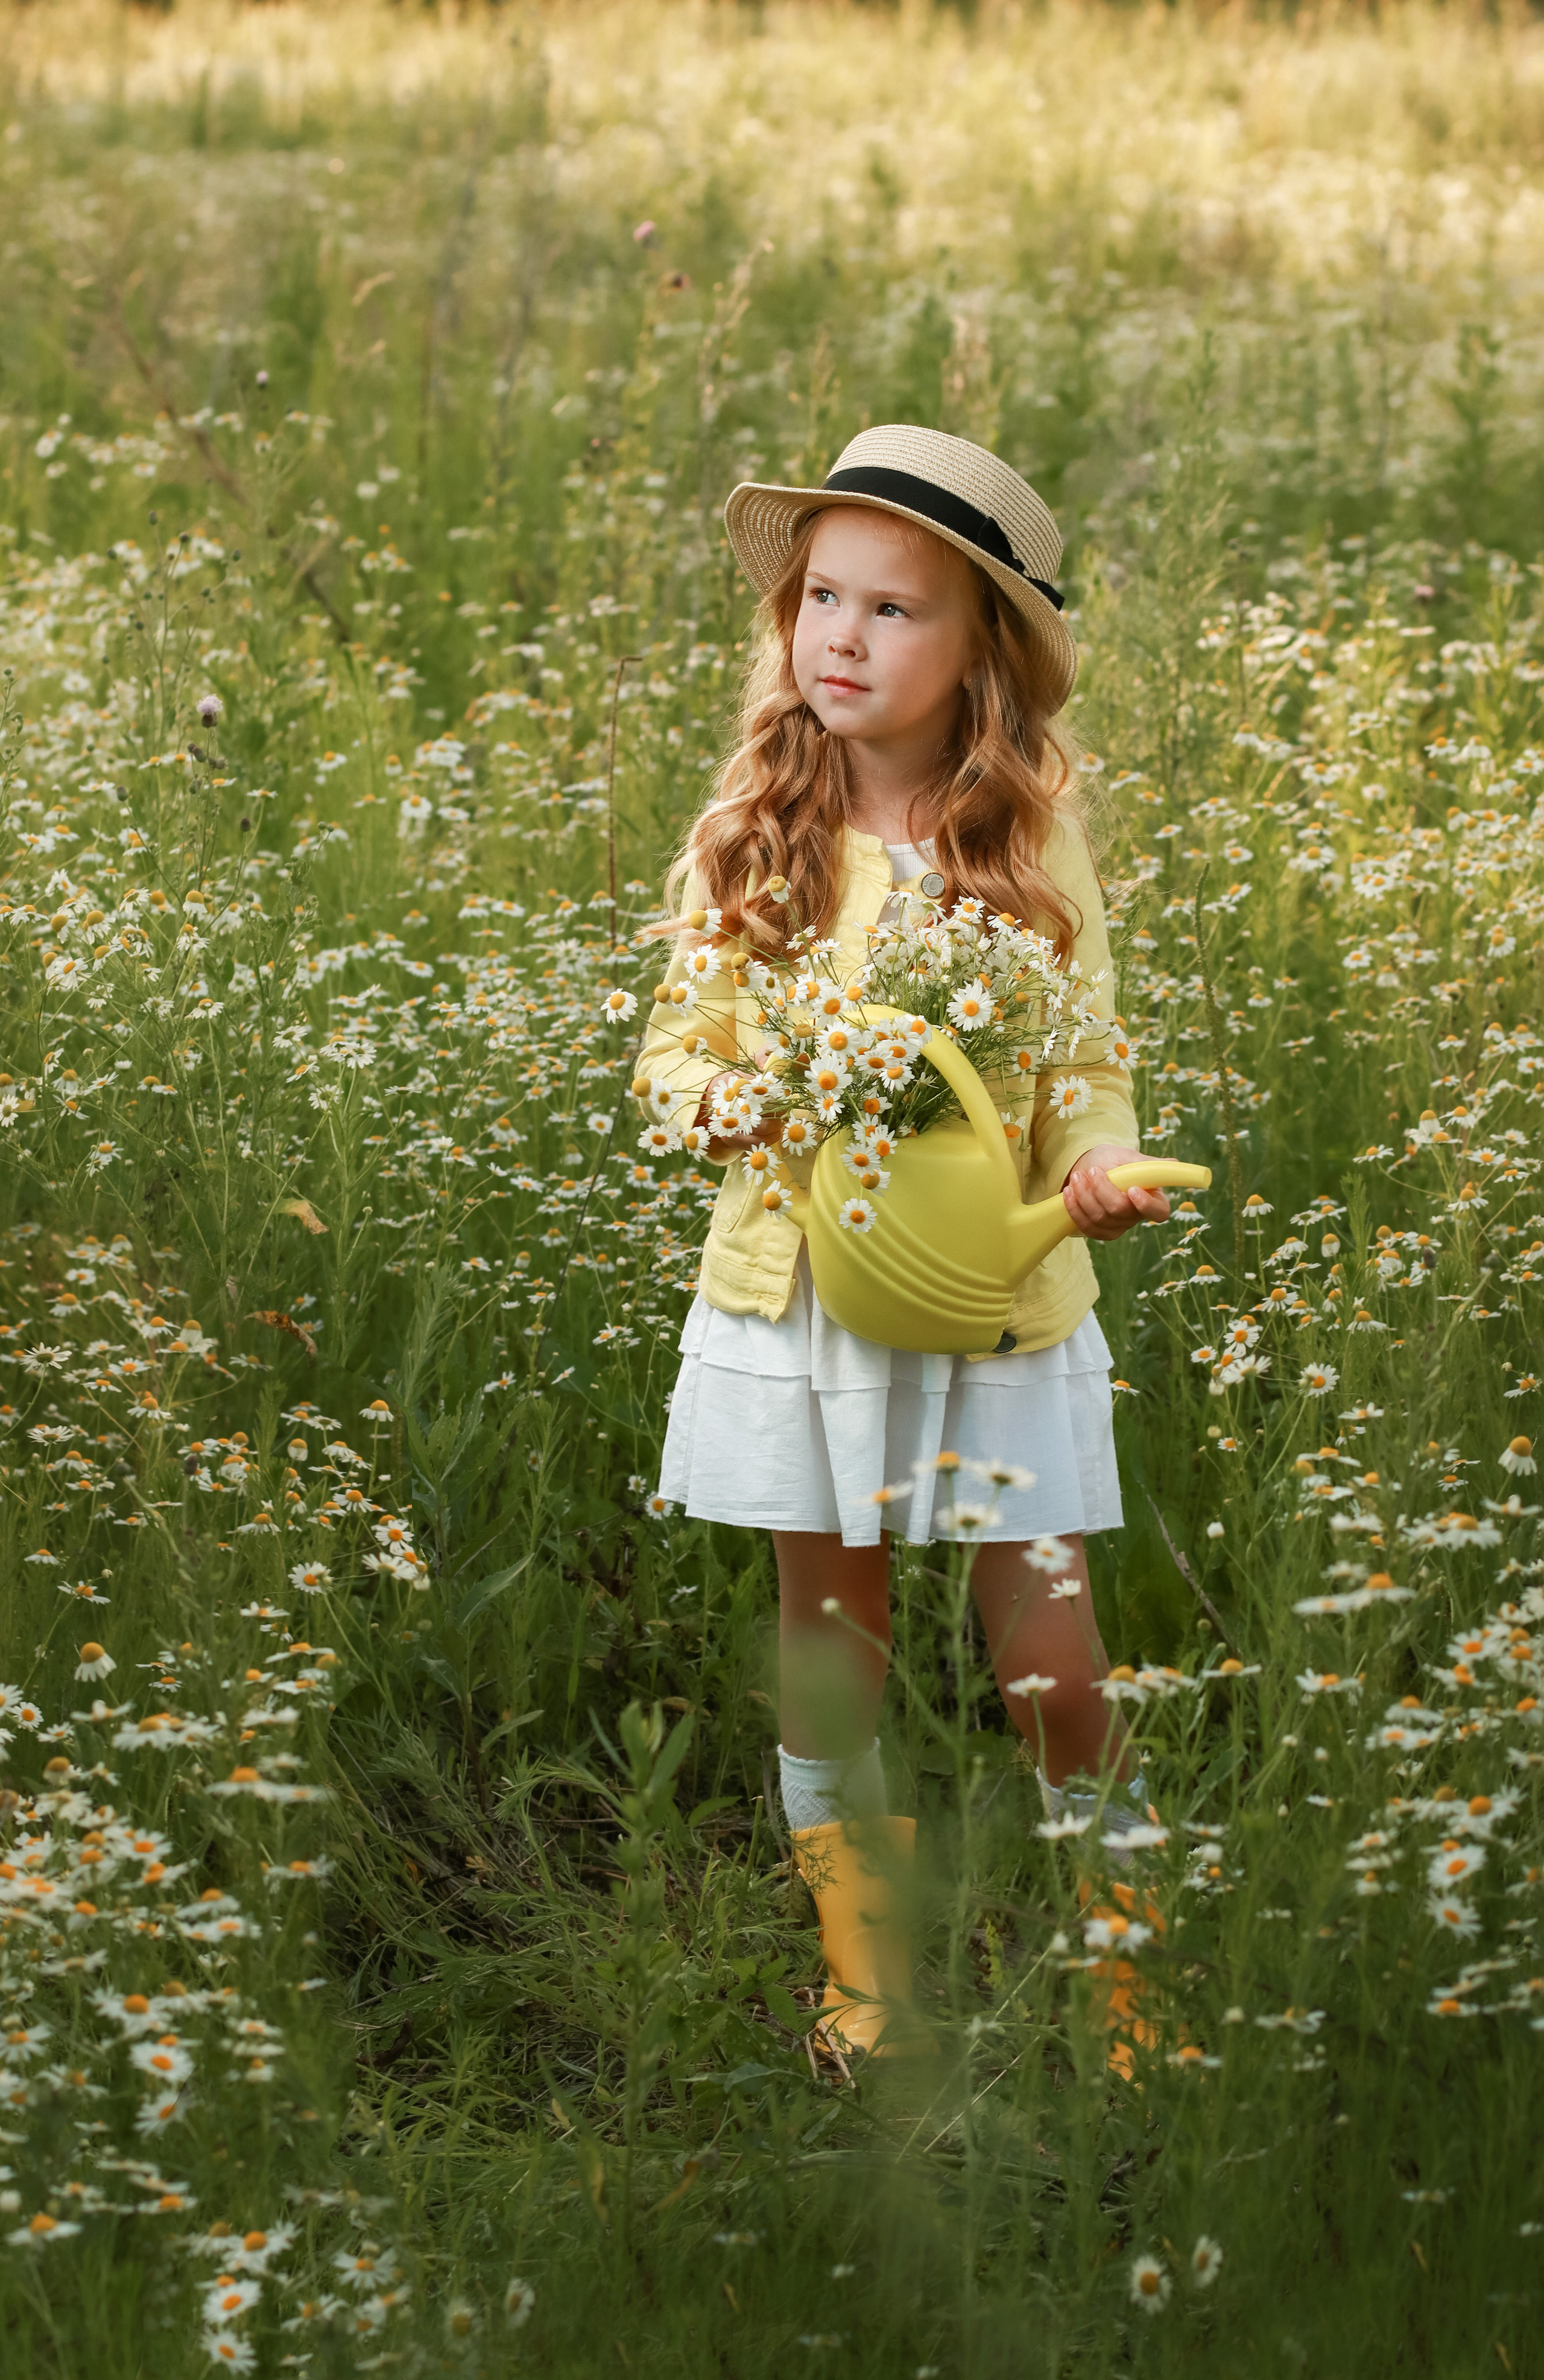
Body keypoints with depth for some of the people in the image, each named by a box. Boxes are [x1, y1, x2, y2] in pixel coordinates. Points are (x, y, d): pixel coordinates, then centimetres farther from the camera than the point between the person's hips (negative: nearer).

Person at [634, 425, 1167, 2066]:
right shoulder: (749, 834, -3)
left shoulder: (1034, 839, -3)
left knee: (1051, 1672, 0)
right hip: (796, 1297, 1)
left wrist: (1101, 1160, -15)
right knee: (831, 1655, 11)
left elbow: (1091, 1056, 6)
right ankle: (863, 1975, 27)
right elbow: (675, 1050, 6)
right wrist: (725, 1098, -16)